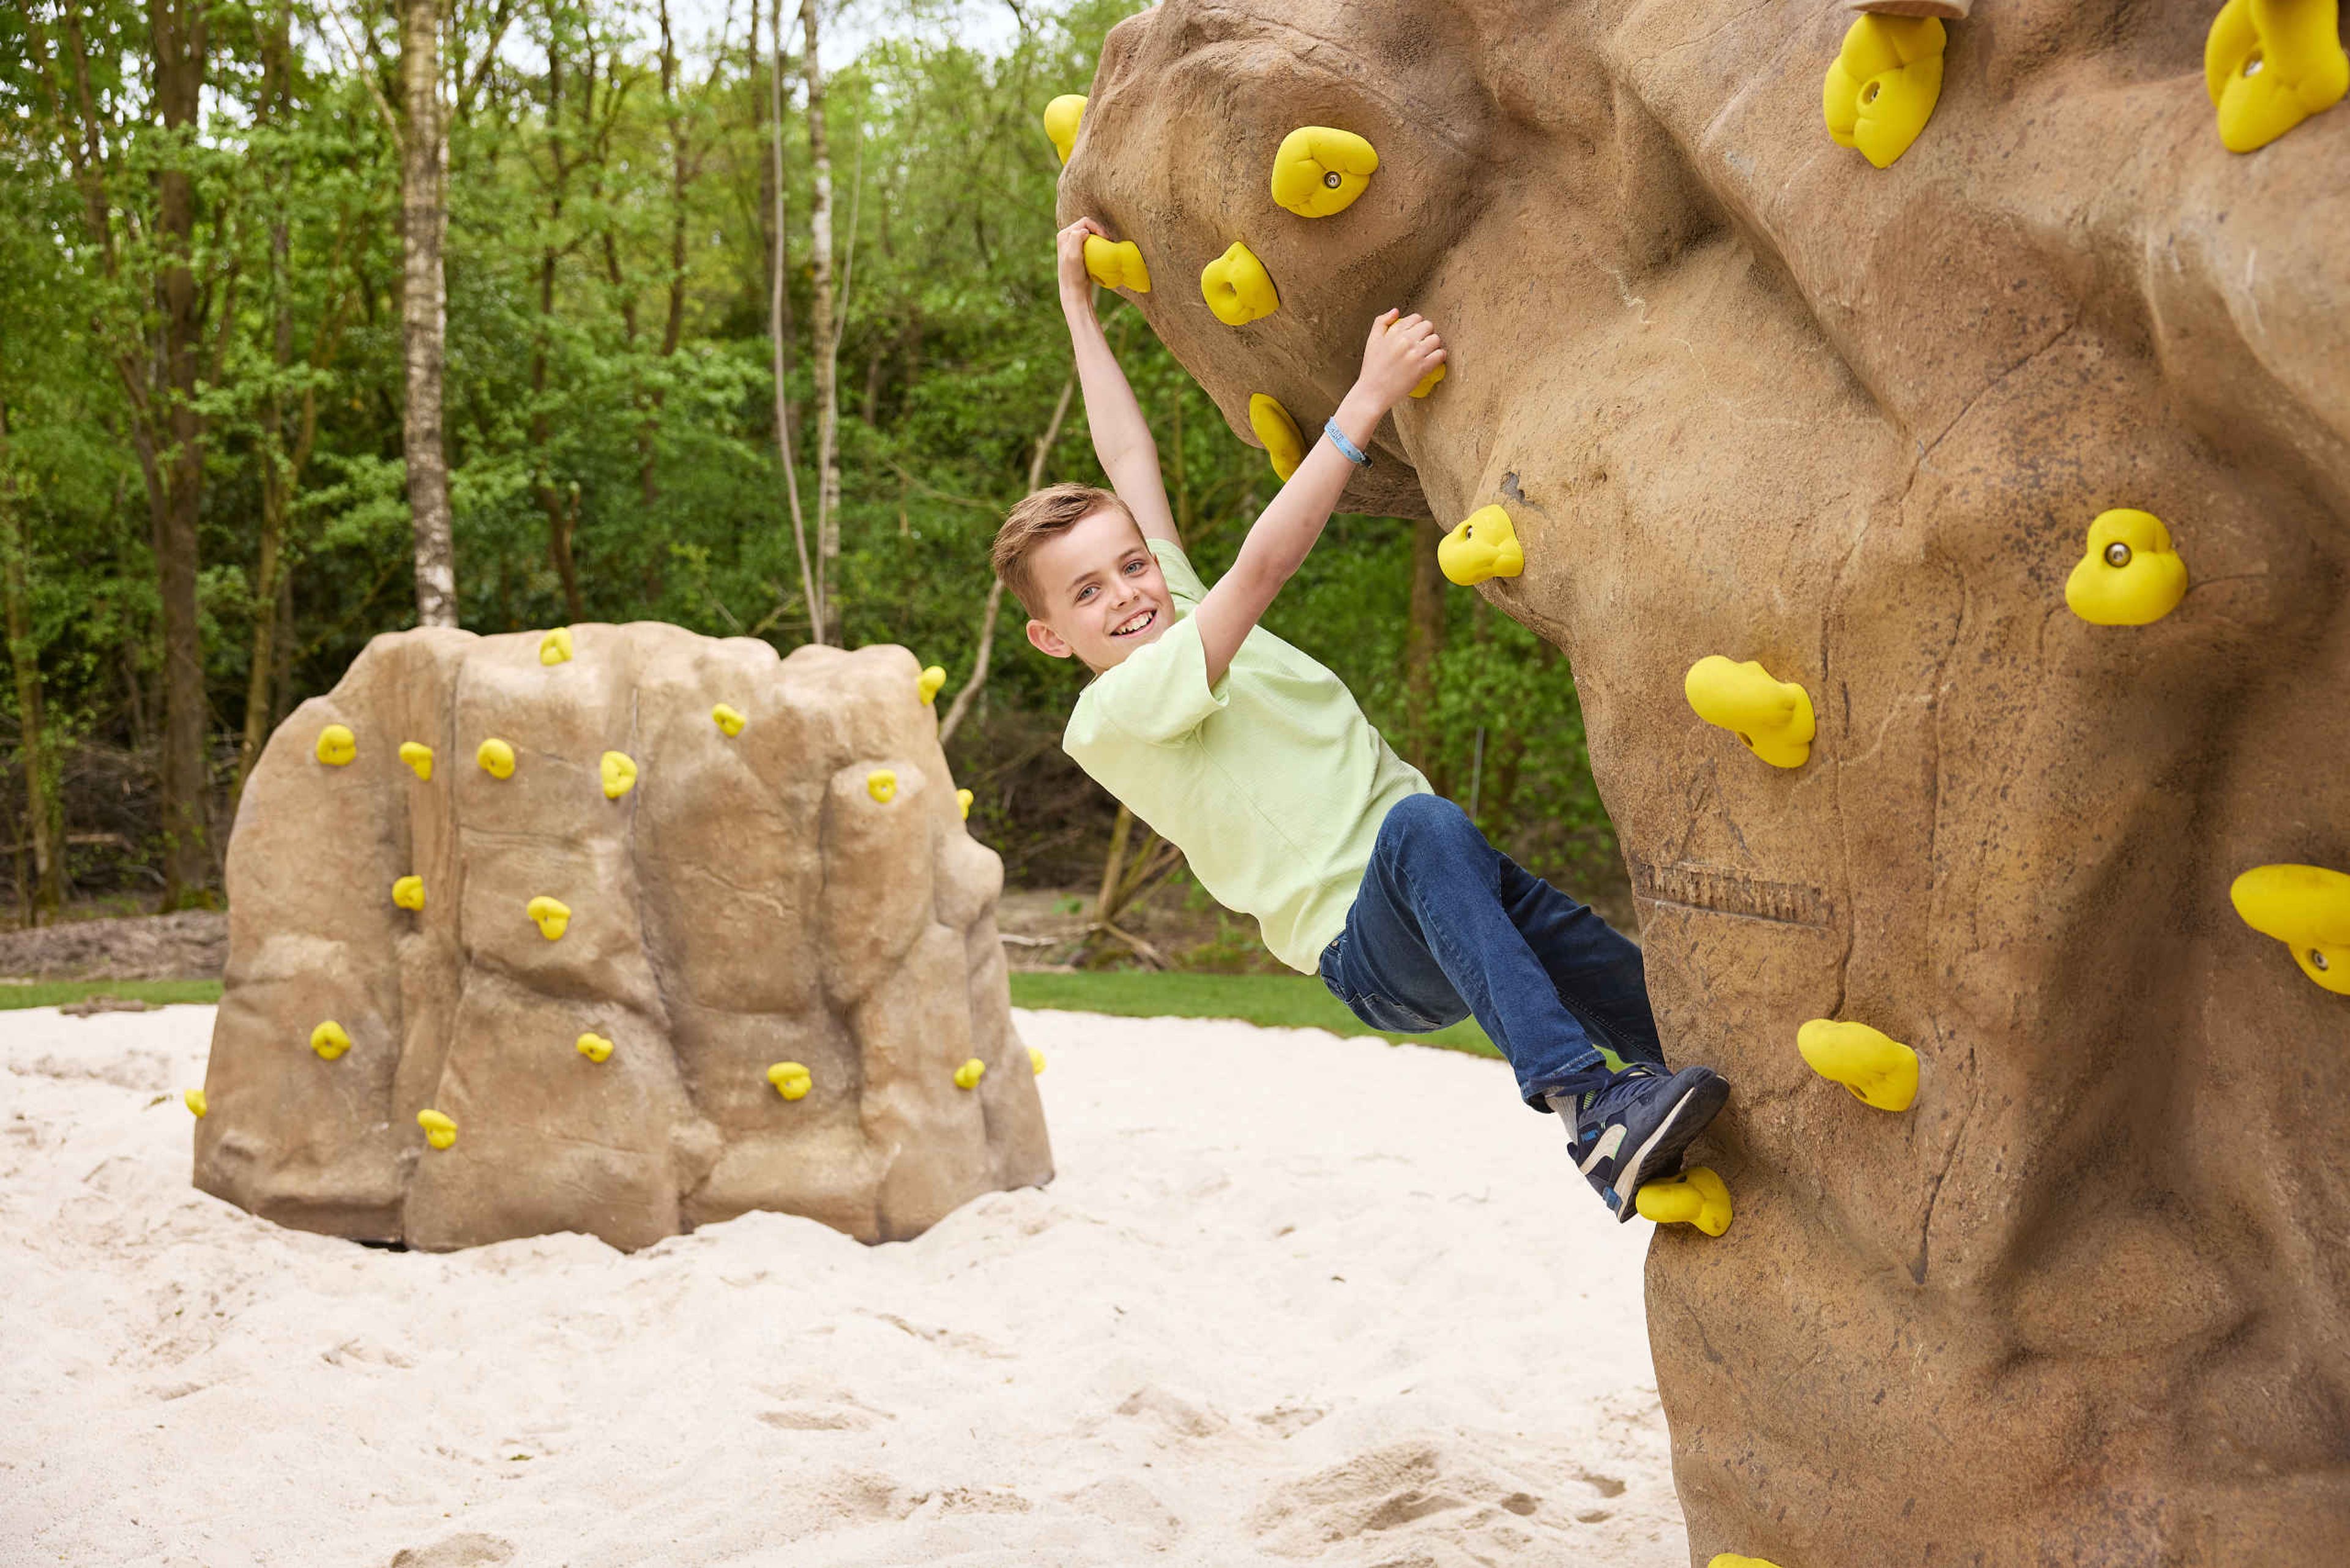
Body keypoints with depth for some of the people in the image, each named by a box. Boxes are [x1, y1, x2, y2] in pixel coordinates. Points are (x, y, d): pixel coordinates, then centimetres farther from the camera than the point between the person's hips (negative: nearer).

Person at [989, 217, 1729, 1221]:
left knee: (1660, 1010, -16)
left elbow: (1129, 462, 23)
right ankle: (1586, 1102, -49)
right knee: (1423, 825, -40)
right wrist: (1367, 399, -16)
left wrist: (1081, 305, 27)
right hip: (1371, 951, -8)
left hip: (1466, 901, 8)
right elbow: (1264, 565, -16)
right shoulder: (1107, 717, -8)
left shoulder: (1182, 616, 16)